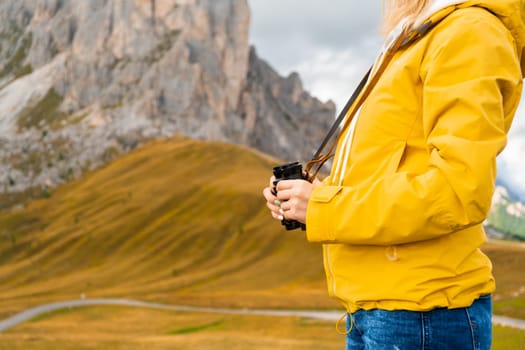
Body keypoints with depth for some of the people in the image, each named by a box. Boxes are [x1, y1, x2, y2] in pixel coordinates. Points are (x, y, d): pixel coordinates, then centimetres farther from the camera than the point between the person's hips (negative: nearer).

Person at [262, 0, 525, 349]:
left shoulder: (468, 33, -12)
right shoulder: (421, 42, 18)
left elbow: (460, 190, -23)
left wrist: (324, 210, -16)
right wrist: (315, 193, 3)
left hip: (421, 312, -9)